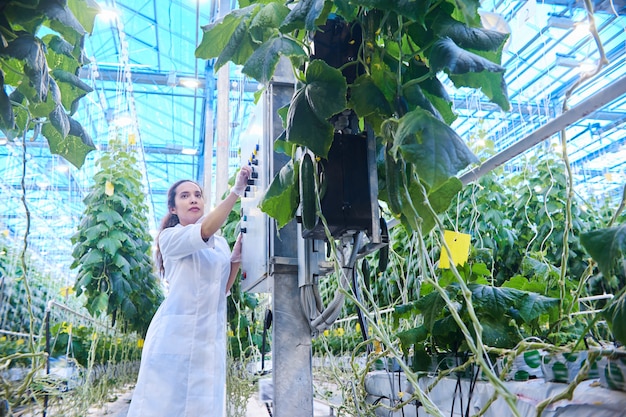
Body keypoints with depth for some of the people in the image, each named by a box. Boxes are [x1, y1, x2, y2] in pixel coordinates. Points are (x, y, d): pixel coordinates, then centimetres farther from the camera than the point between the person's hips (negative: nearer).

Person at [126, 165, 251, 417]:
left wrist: (237, 255, 1)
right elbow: (205, 231, -22)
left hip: (210, 336, 5)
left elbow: (222, 289, 12)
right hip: (176, 333, -5)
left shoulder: (221, 243, 14)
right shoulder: (171, 237, -2)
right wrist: (236, 191, -24)